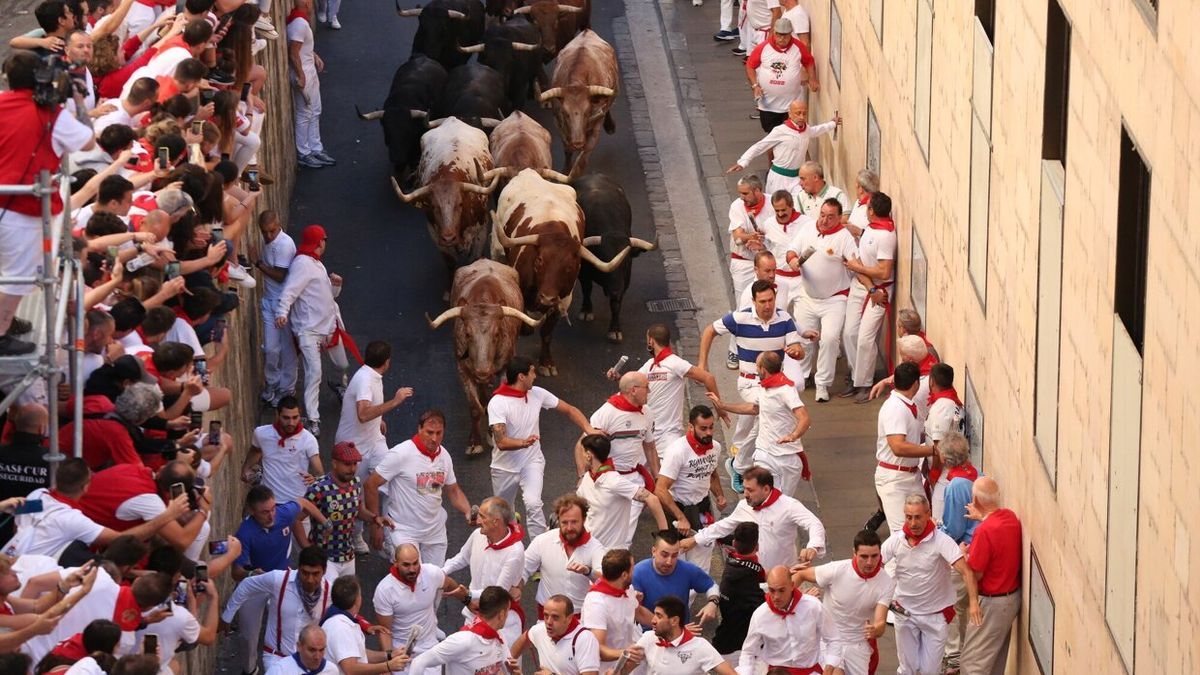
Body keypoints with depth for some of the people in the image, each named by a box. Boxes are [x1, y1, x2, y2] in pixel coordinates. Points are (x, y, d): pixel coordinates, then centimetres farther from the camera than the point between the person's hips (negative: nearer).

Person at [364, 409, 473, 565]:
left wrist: (468, 511, -8)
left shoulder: (444, 456, 0)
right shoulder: (401, 454, -19)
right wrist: (375, 526, -14)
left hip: (435, 531, 6)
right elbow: (371, 485, -15)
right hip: (404, 530, -6)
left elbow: (453, 491, 12)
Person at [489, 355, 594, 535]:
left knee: (533, 504, -24)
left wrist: (589, 429, -12)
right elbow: (501, 442, -29)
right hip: (504, 466, -1)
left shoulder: (537, 394, -6)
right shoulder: (497, 403, -20)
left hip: (531, 461, 1)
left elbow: (569, 410, 4)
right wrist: (523, 443, -49)